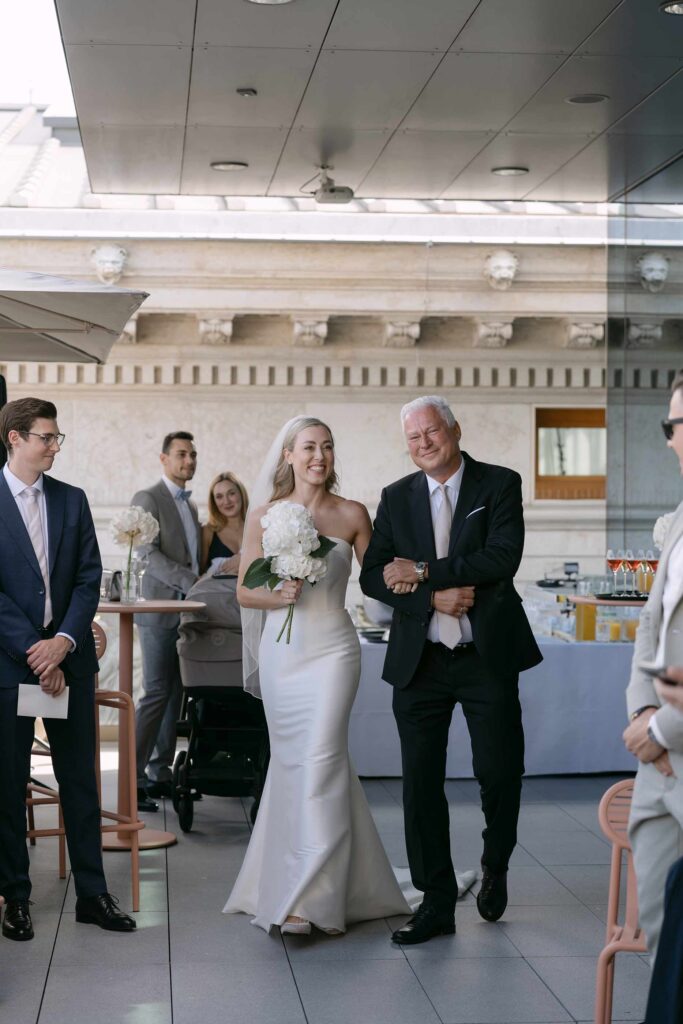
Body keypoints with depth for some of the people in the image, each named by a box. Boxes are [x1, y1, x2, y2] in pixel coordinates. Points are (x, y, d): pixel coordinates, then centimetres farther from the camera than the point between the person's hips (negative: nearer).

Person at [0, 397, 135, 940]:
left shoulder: (72, 500, 8)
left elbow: (89, 578, 3)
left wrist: (65, 641, -10)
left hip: (68, 656, 4)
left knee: (80, 778, 7)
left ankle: (92, 893, 15)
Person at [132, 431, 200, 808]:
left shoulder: (191, 505, 20)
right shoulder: (148, 499, -5)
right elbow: (149, 554, -15)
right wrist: (191, 583, -21)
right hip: (160, 611, -8)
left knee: (175, 696, 7)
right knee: (156, 693, -10)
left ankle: (161, 773, 13)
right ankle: (135, 776, -7)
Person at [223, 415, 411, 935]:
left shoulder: (353, 515, 1)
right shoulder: (264, 516, 4)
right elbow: (244, 591, 6)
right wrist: (279, 595, -13)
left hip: (332, 649, -2)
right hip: (280, 652, 2)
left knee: (320, 760, -12)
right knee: (291, 762, 9)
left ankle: (309, 901, -12)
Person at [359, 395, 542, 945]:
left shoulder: (500, 484, -1)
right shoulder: (397, 497, 8)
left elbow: (503, 557, -16)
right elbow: (373, 576, 2)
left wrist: (422, 572, -16)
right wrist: (434, 596, -14)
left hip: (488, 656, -2)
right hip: (420, 661, 3)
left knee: (500, 772, 3)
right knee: (421, 782, 3)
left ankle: (495, 867, 33)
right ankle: (436, 903, 14)